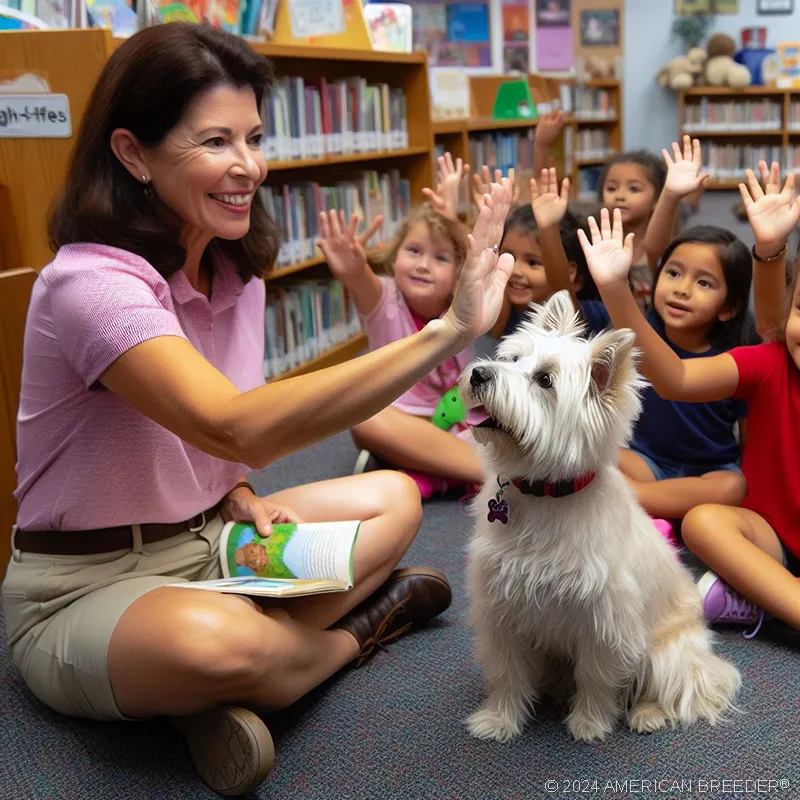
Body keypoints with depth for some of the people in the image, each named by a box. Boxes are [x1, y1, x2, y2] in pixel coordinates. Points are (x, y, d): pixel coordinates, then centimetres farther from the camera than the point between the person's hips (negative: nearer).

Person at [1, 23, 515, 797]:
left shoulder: (234, 268, 1)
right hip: (80, 588, -8)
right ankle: (353, 630, -3)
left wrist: (240, 497, -8)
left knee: (394, 497, 3)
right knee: (212, 642, -39)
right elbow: (239, 427, -42)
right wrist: (446, 330, -46)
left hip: (201, 540, 8)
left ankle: (229, 696, -12)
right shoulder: (89, 283, -25)